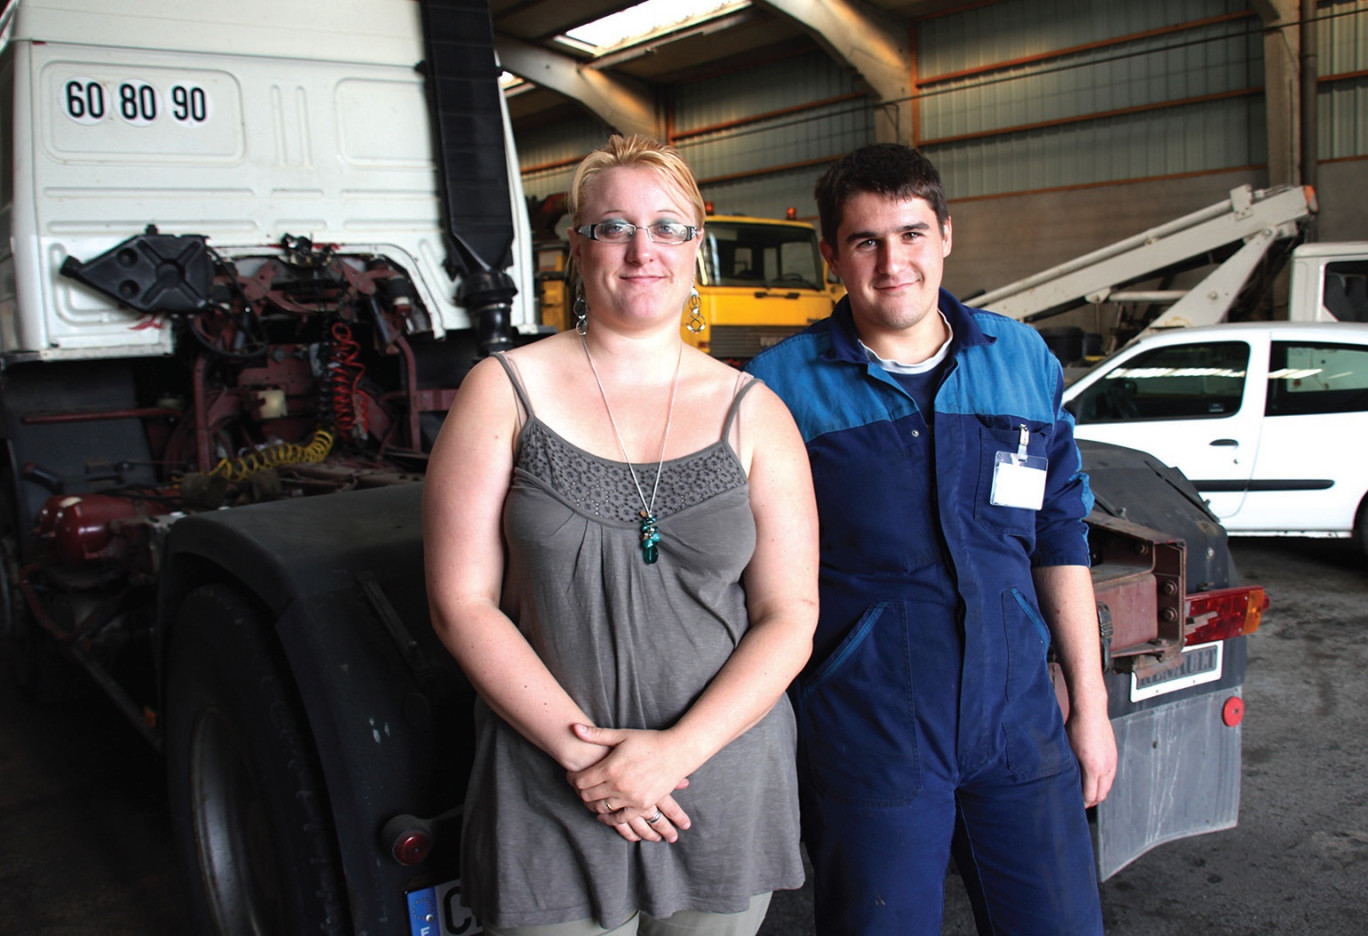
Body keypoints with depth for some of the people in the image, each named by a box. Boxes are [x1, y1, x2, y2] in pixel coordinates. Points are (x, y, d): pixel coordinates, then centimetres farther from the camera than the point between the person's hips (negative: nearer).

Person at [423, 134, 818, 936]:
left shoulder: (753, 412, 0)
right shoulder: (505, 394, -2)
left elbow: (791, 620, -2)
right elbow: (462, 605, -6)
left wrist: (676, 750, -14)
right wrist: (581, 749, -13)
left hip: (727, 793, 2)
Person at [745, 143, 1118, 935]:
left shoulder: (1024, 359, 6)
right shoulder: (781, 386, -6)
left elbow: (1061, 540, 10)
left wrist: (1090, 704, 10)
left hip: (1019, 721, 4)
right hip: (865, 740, -3)